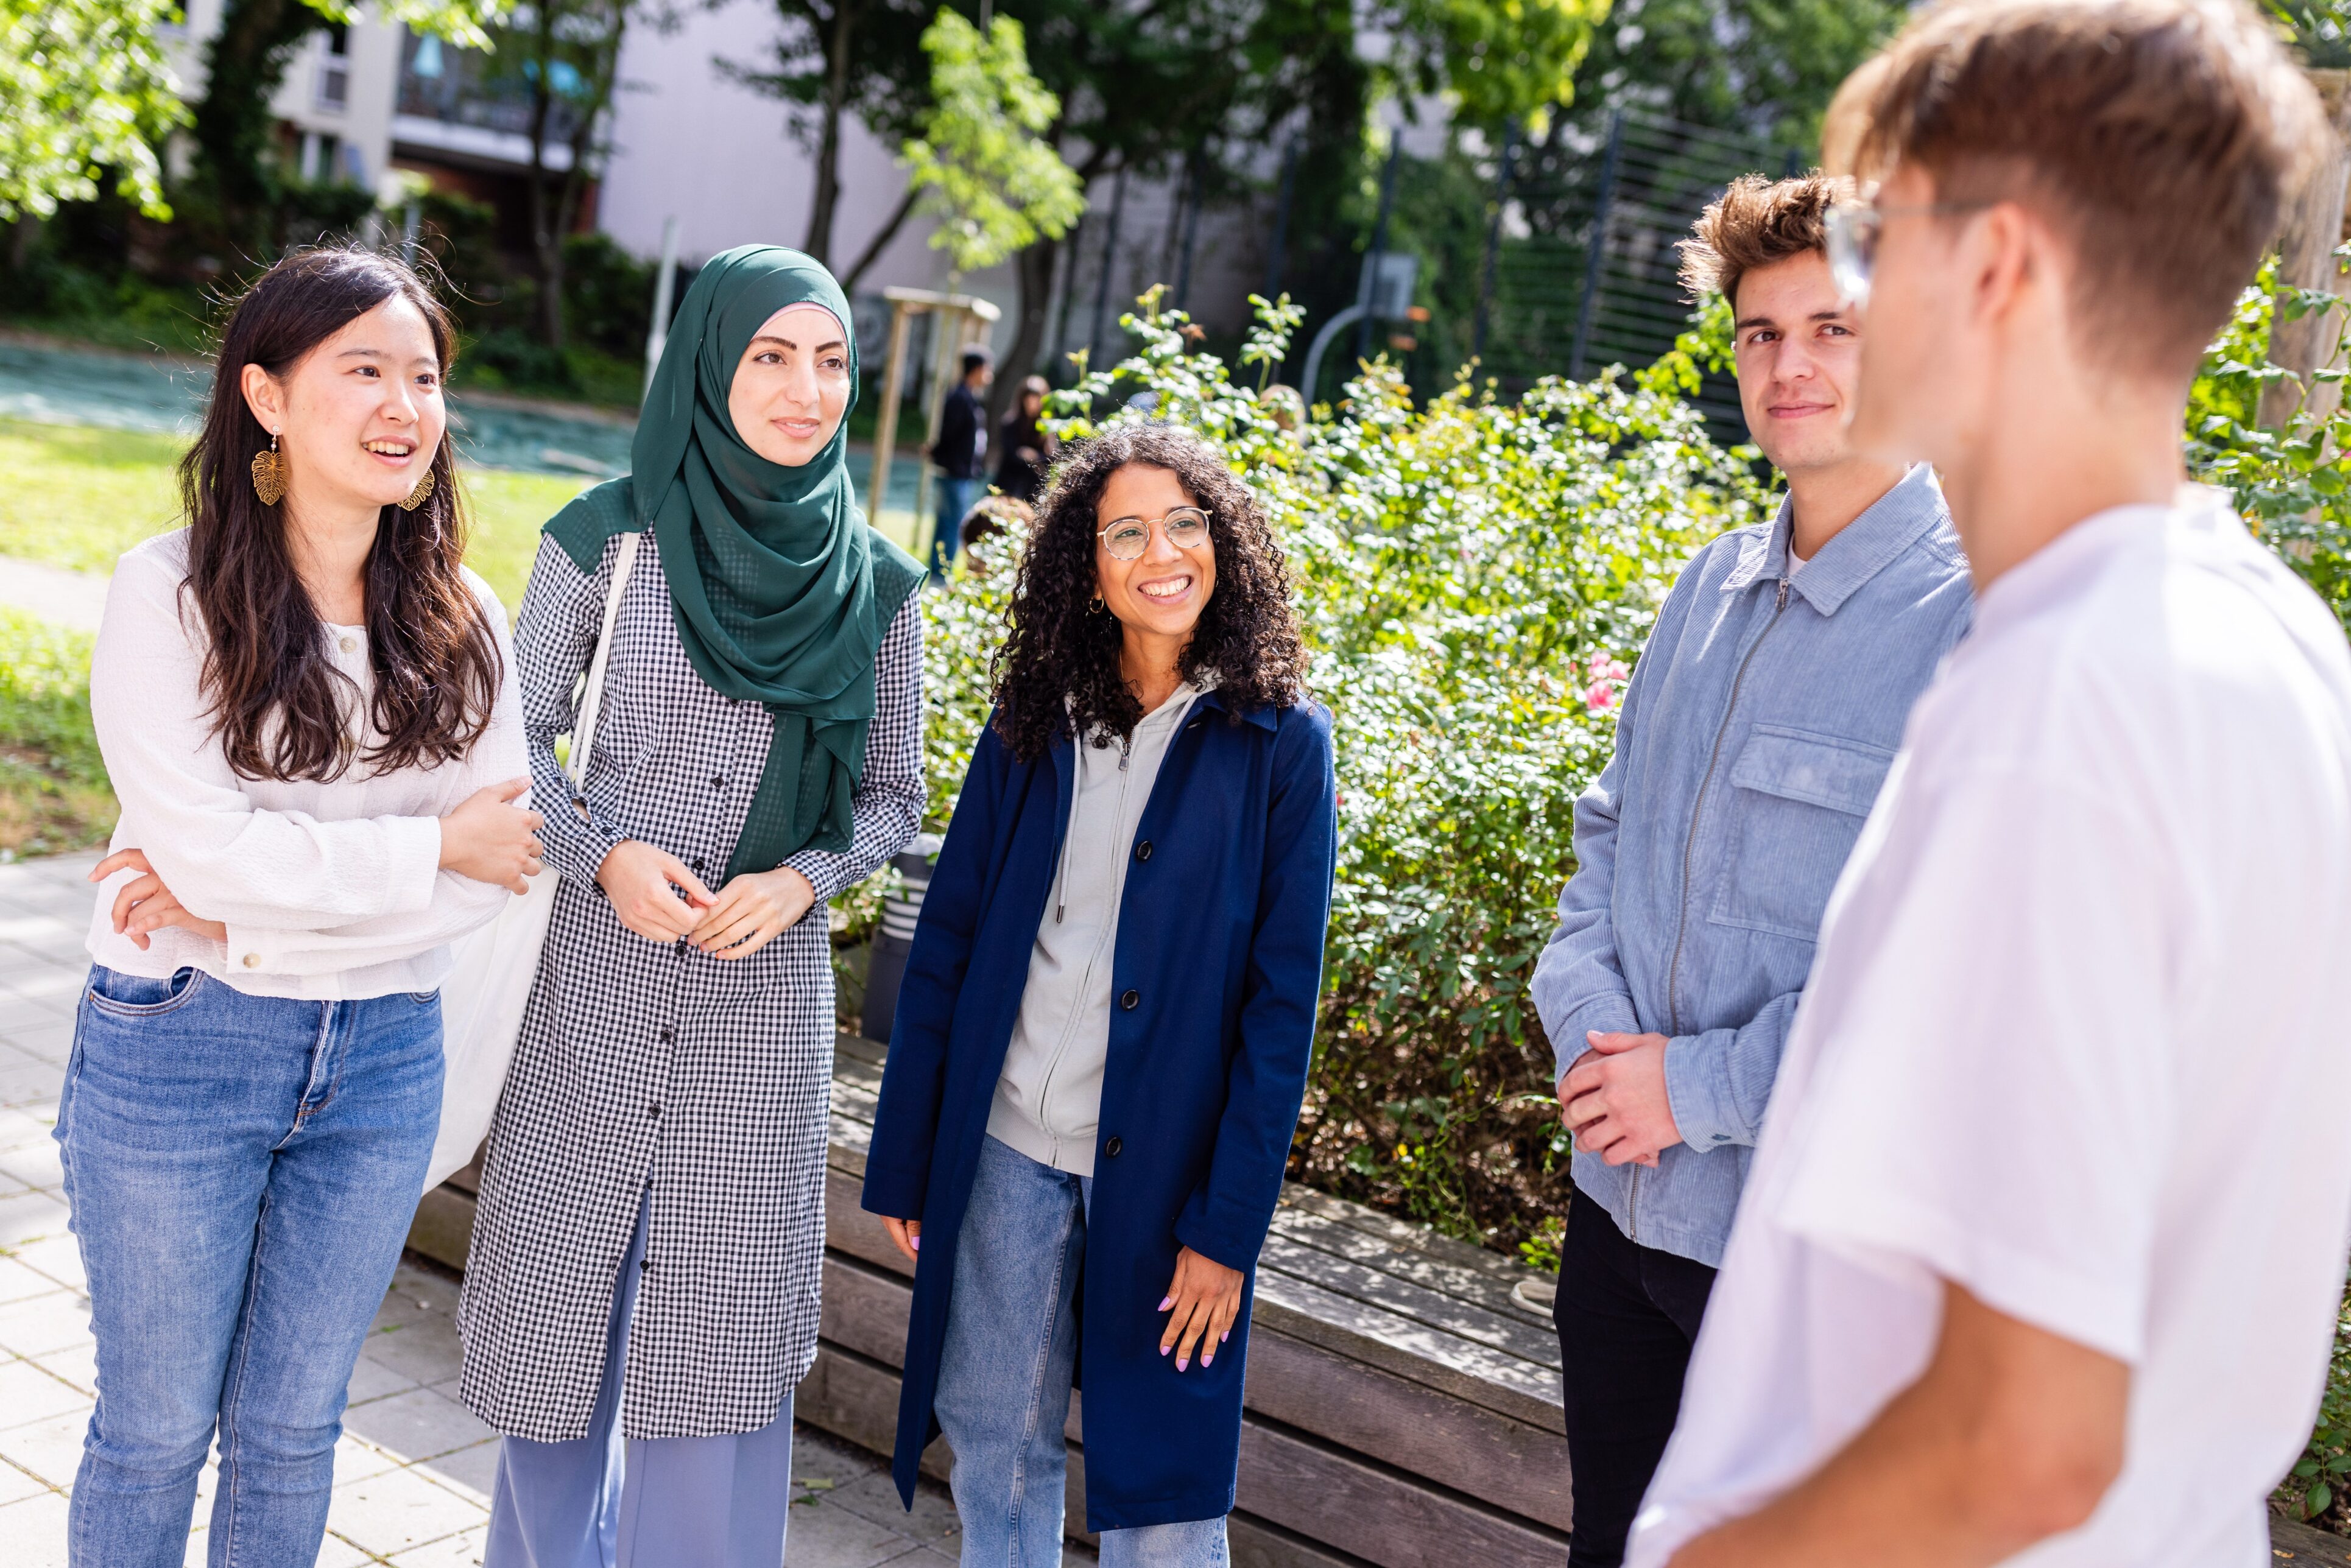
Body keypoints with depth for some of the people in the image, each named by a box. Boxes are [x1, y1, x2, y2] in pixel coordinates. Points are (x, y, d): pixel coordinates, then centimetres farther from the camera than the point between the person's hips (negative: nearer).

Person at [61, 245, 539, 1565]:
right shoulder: (172, 592, -10)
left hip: (383, 1059, 3)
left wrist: (253, 907, -15)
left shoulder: (462, 618, 1)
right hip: (181, 1050, -3)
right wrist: (436, 847, -13)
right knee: (157, 1427, 12)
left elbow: (504, 861, -7)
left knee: (294, 1426, 16)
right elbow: (208, 849, -18)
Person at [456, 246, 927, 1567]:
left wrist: (799, 881, -12)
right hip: (596, 974, 0)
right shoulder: (608, 539, -5)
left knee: (725, 1313, 6)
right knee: (567, 1279, 12)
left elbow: (895, 796, 6)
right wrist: (604, 856, -15)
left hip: (766, 987, 1)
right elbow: (520, 739, 2)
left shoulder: (876, 583, -1)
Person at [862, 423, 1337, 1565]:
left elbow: (1282, 1002, -7)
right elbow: (947, 941, 6)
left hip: (1162, 1162, -3)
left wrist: (1229, 1224, -10)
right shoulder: (1034, 721, 4)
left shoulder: (1279, 741, -5)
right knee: (993, 1439, 14)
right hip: (1006, 1143, 3)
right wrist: (904, 1160, 4)